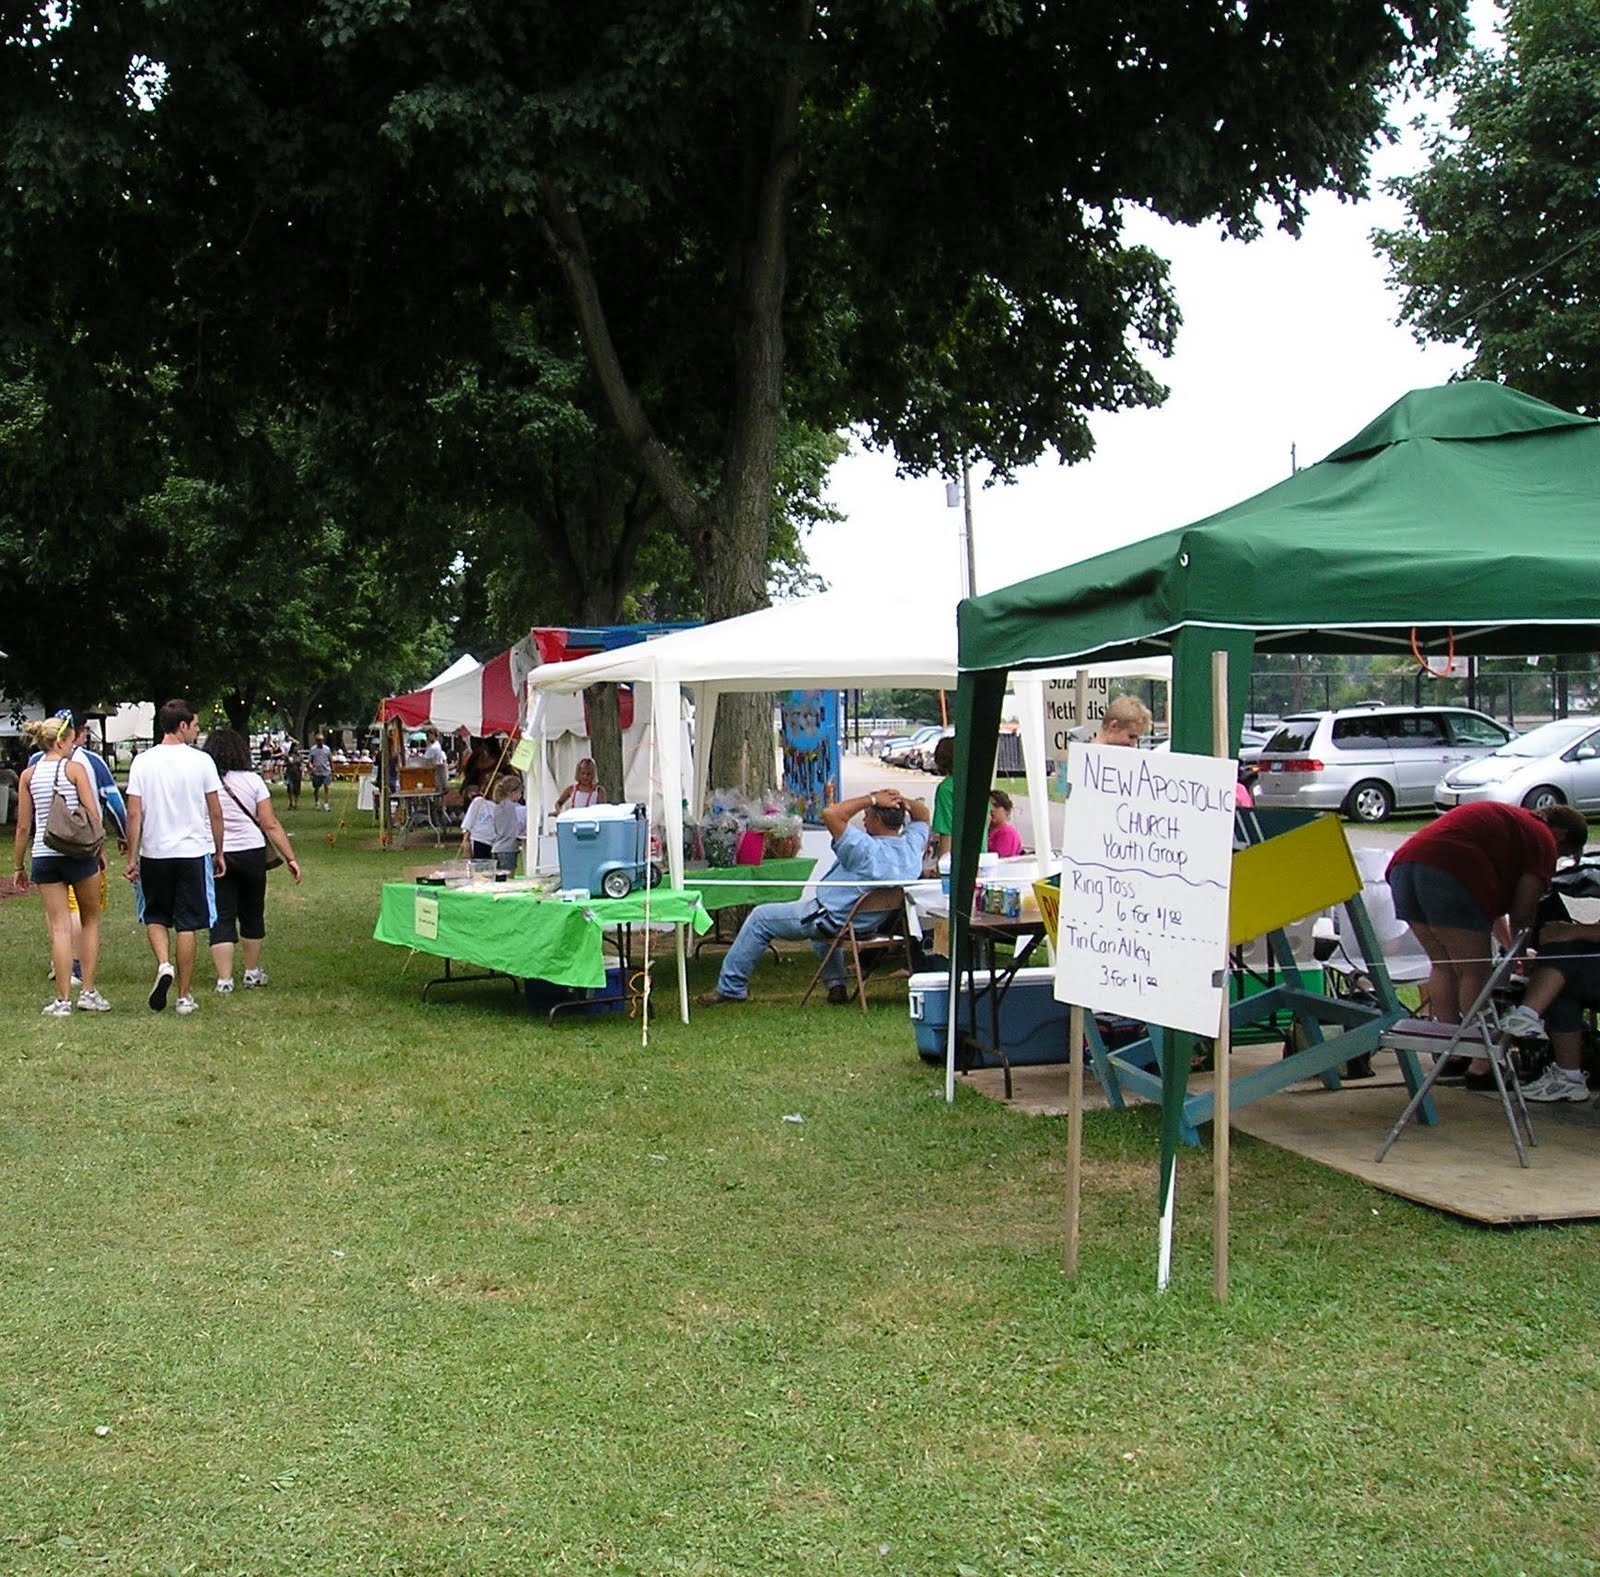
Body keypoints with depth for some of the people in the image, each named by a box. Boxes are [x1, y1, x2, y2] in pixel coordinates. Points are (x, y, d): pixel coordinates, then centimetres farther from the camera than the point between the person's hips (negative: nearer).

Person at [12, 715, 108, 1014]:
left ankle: (63, 999, 1)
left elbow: (23, 826, 5)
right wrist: (100, 849, 6)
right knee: (90, 920, 13)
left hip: (43, 855, 3)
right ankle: (88, 992, 11)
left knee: (59, 927, 3)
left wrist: (19, 867, 13)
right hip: (79, 852, -3)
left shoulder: (28, 775, 4)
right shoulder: (74, 768, -5)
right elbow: (93, 815, -8)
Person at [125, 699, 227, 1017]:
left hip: (153, 852, 1)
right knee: (187, 925, 6)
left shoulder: (143, 762, -2)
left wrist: (131, 857, 2)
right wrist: (219, 852, 10)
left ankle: (163, 964, -7)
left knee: (155, 916, 19)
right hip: (193, 852, -1)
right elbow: (216, 813, -2)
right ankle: (185, 996, 9)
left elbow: (134, 814, -4)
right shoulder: (201, 761, -5)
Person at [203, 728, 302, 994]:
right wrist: (290, 858, 1)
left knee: (221, 919, 3)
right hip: (251, 853, 1)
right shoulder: (252, 780, -2)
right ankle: (252, 972, 28)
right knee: (252, 914, 17)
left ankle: (224, 979, -4)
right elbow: (270, 825, -4)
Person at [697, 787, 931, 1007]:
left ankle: (731, 987, 16)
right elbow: (923, 815, 10)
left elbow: (830, 813, -38)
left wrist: (872, 799, -30)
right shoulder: (912, 845, -11)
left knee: (760, 917, 8)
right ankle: (837, 985, 30)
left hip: (835, 920, -8)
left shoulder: (867, 850, -34)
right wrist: (904, 801, -11)